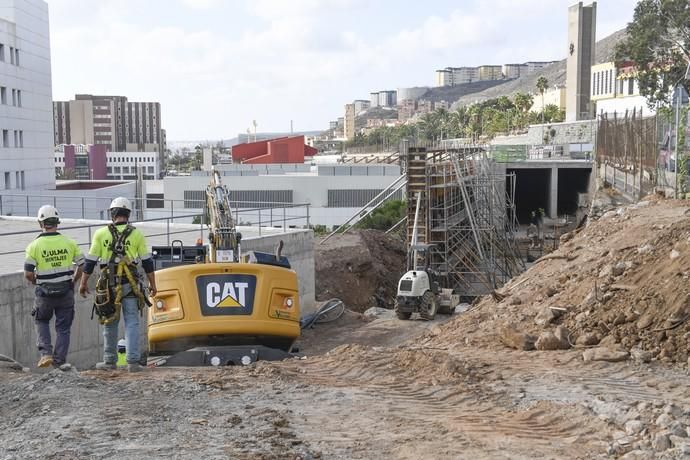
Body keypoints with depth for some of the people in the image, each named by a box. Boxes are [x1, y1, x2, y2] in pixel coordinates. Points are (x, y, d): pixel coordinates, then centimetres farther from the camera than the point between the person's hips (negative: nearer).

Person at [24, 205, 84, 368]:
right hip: (66, 292, 1)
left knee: (41, 321, 22)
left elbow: (28, 274, -9)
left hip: (45, 293, -1)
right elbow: (82, 265, 0)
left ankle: (46, 353, 7)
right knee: (63, 327, 11)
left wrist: (38, 282, 11)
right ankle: (59, 361, 11)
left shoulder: (34, 245, -8)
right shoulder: (69, 243, -3)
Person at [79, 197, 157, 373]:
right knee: (132, 323, 3)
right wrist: (152, 284, 10)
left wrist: (83, 283, 11)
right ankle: (133, 361, -3)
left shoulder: (101, 234, 0)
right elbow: (147, 262, 2)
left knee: (110, 324, 13)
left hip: (109, 284, 1)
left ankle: (110, 361, 19)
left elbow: (90, 261, 2)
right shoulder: (137, 234, 1)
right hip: (130, 285, 0)